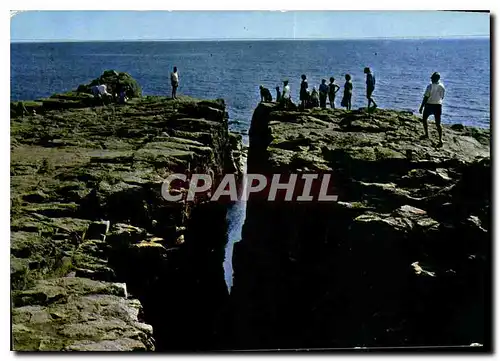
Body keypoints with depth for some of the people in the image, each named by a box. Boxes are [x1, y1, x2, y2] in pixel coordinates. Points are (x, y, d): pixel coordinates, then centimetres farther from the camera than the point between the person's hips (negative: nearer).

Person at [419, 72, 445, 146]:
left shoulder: (430, 86, -16)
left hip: (429, 105, -4)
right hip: (438, 105, 4)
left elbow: (426, 98, -15)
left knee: (424, 119, 23)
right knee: (438, 124, 4)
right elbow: (442, 97, 10)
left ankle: (426, 134, 26)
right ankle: (440, 139, -7)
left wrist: (421, 107, -8)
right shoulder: (442, 86, -1)